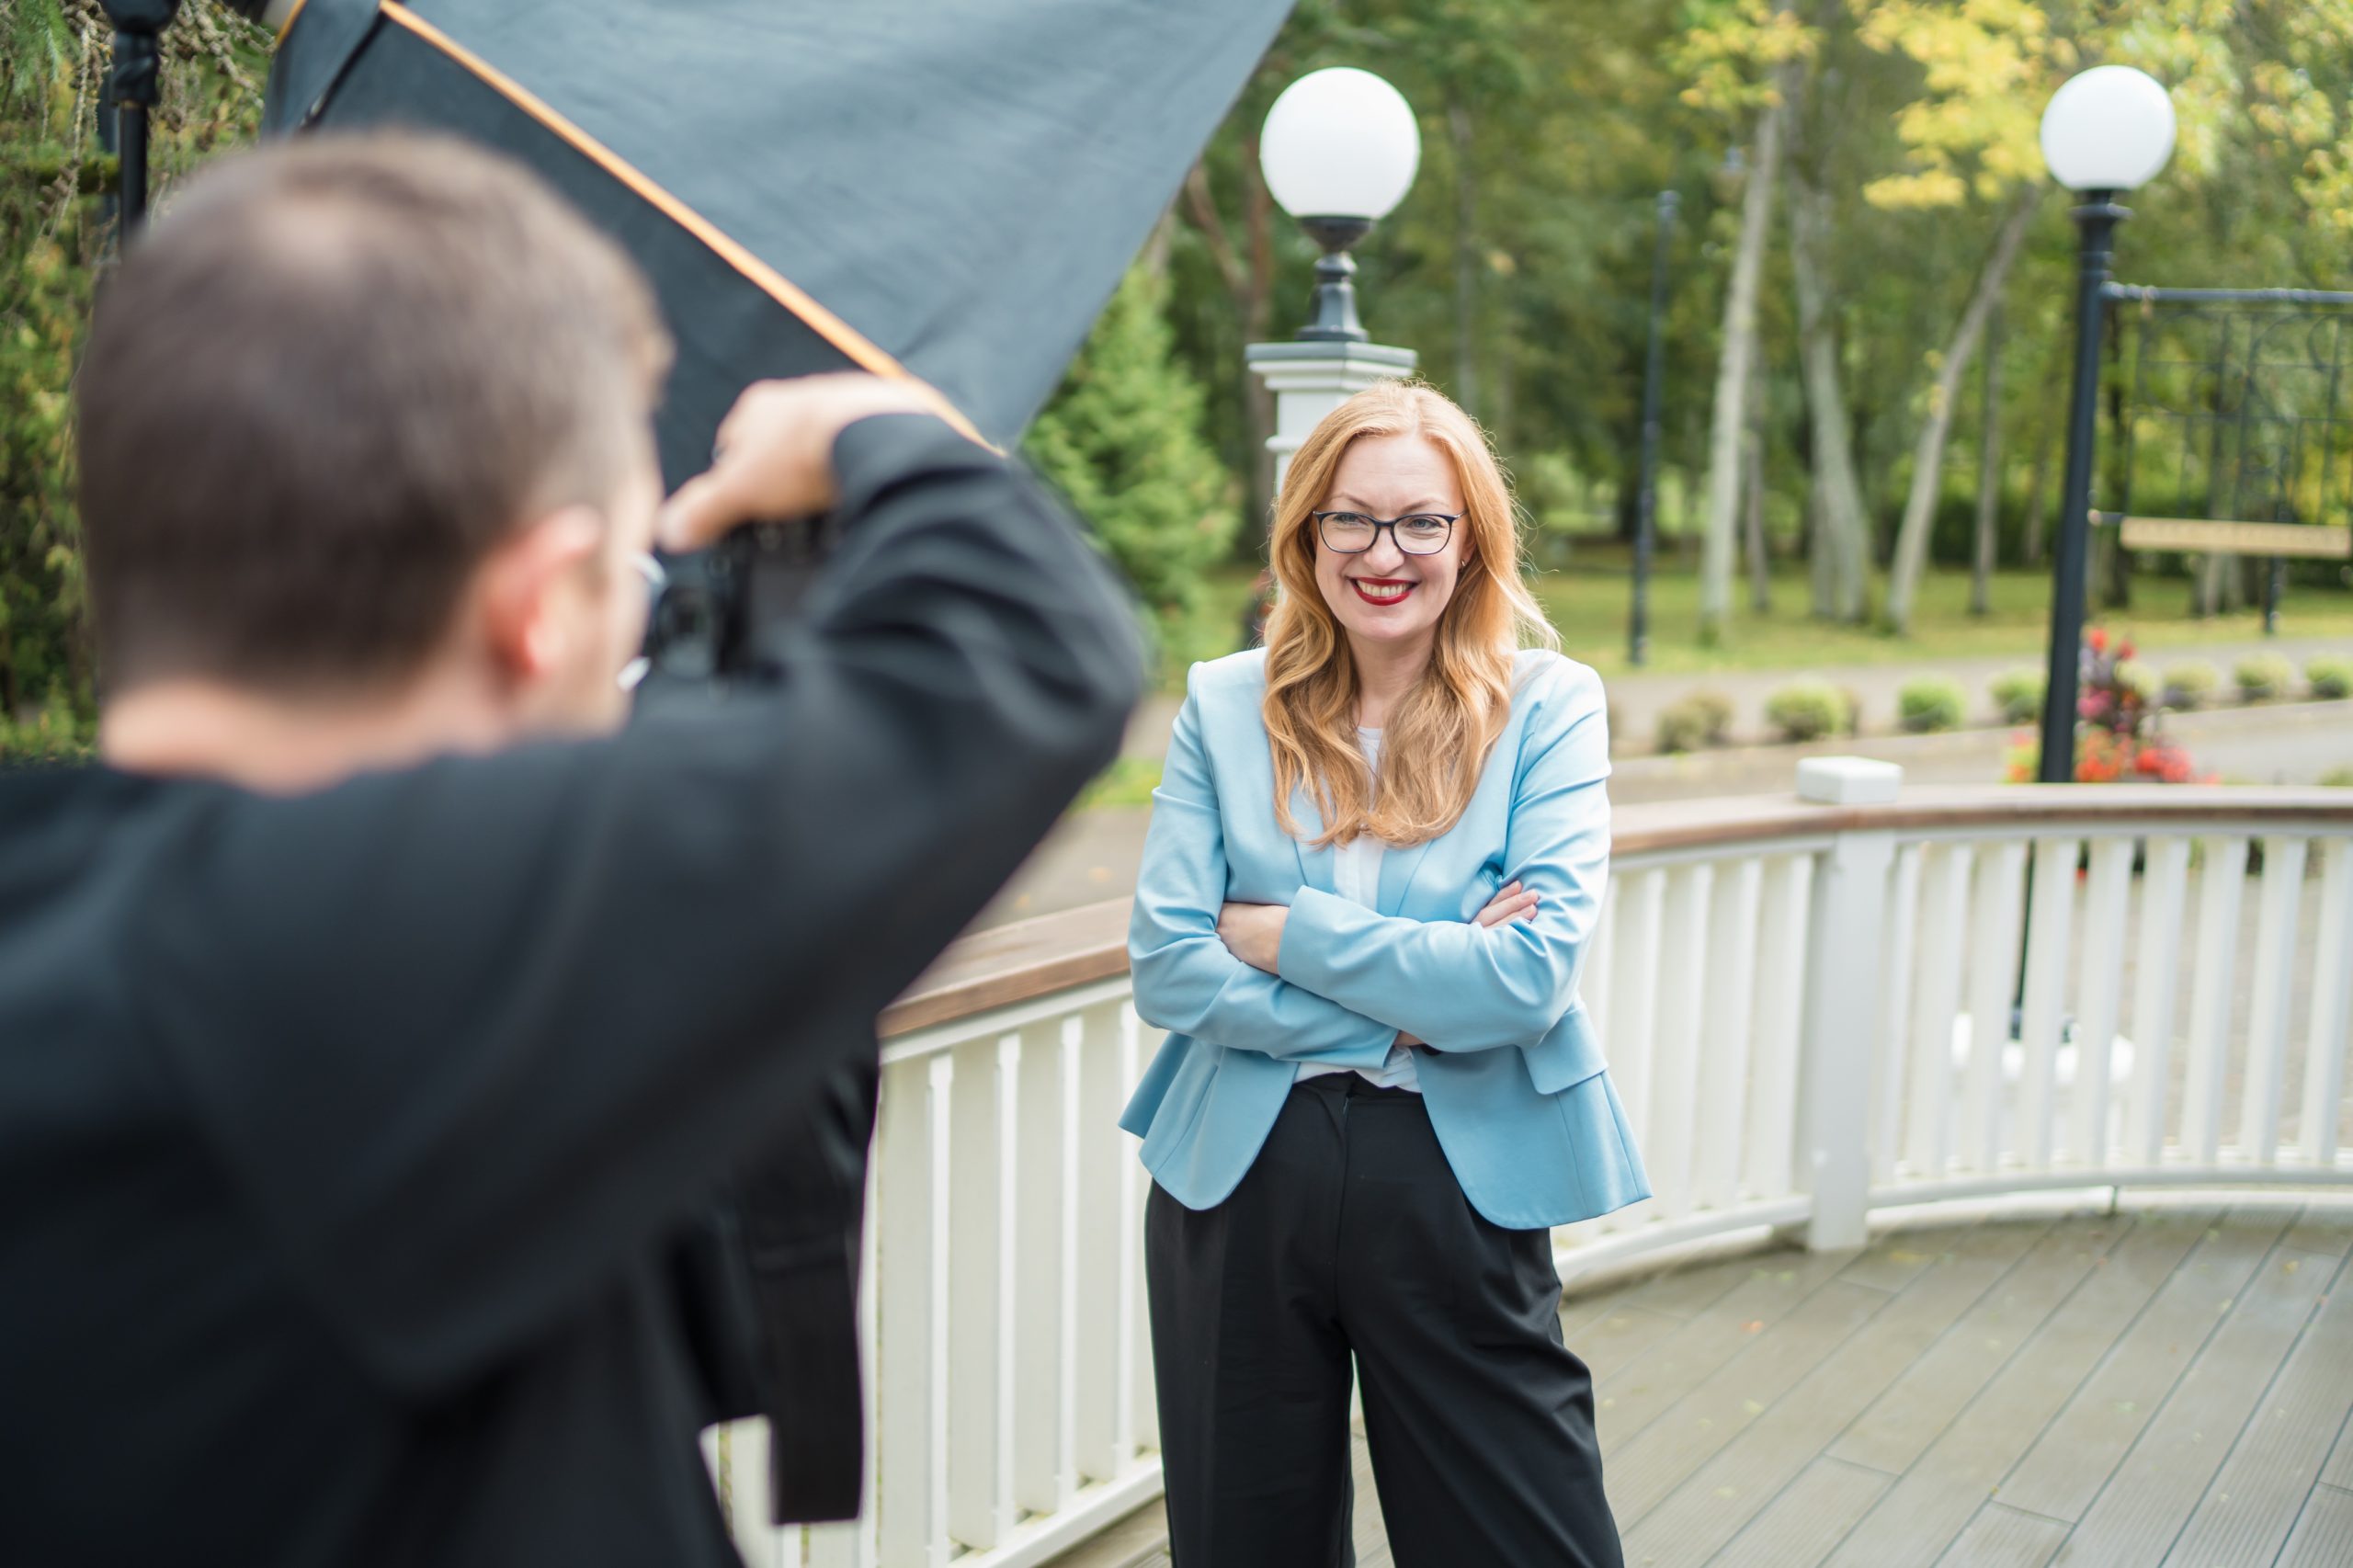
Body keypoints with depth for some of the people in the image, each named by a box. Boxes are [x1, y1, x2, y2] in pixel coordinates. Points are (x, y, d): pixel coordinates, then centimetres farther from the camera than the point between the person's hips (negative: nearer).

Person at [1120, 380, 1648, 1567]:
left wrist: (1286, 934, -12)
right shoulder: (1223, 705, 1)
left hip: (1458, 1188, -1)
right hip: (1238, 1186, 2)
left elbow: (1534, 975, -15)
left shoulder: (1548, 706, -3)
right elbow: (1165, 970, -7)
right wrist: (1411, 1006, -13)